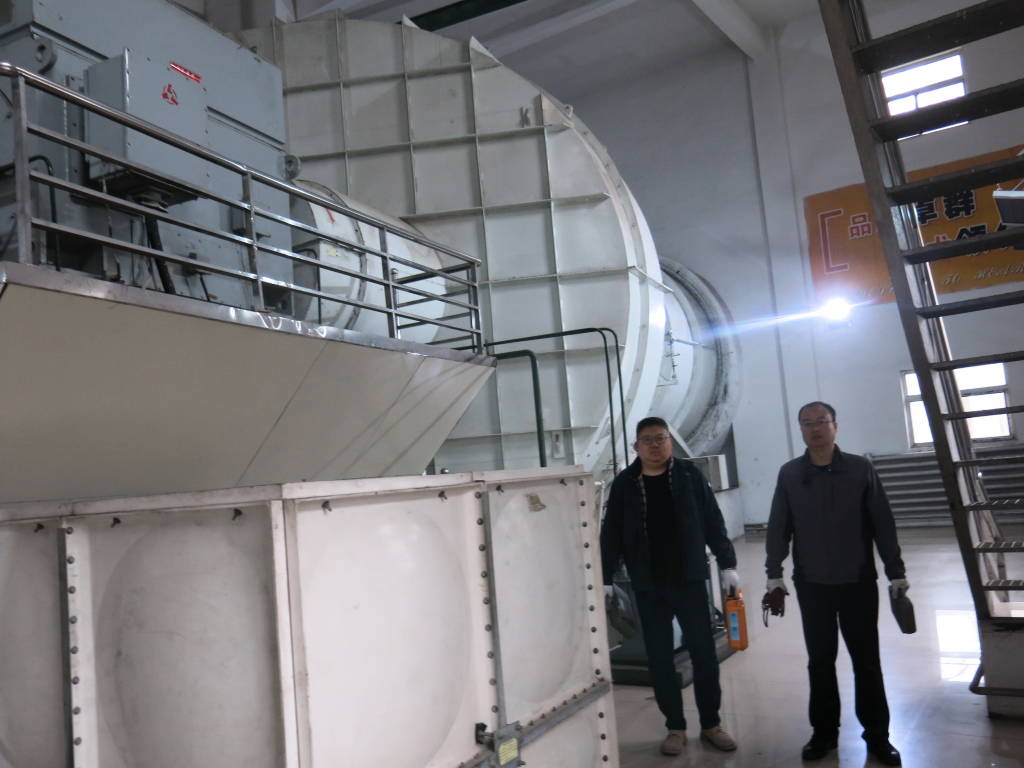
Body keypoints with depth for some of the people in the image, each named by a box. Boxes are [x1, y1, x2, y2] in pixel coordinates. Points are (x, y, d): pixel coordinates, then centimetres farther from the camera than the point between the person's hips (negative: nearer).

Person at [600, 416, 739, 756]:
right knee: (659, 659, 7)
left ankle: (711, 724, 23)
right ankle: (675, 727, 22)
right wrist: (606, 579, -2)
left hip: (690, 581, 0)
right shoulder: (624, 484, -1)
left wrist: (727, 564, -3)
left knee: (704, 654, 6)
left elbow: (713, 522, 1)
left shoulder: (689, 475, -1)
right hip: (648, 588, 0)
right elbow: (611, 535, 1)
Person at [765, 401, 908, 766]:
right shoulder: (789, 474, -1)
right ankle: (824, 731, 23)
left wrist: (896, 573, -1)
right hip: (812, 585, 1)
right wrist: (774, 574, -3)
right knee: (820, 661, 10)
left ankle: (877, 733, 22)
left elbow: (883, 524, -1)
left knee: (866, 660, 9)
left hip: (859, 582, -1)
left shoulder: (860, 468, -3)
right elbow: (778, 527, 1)